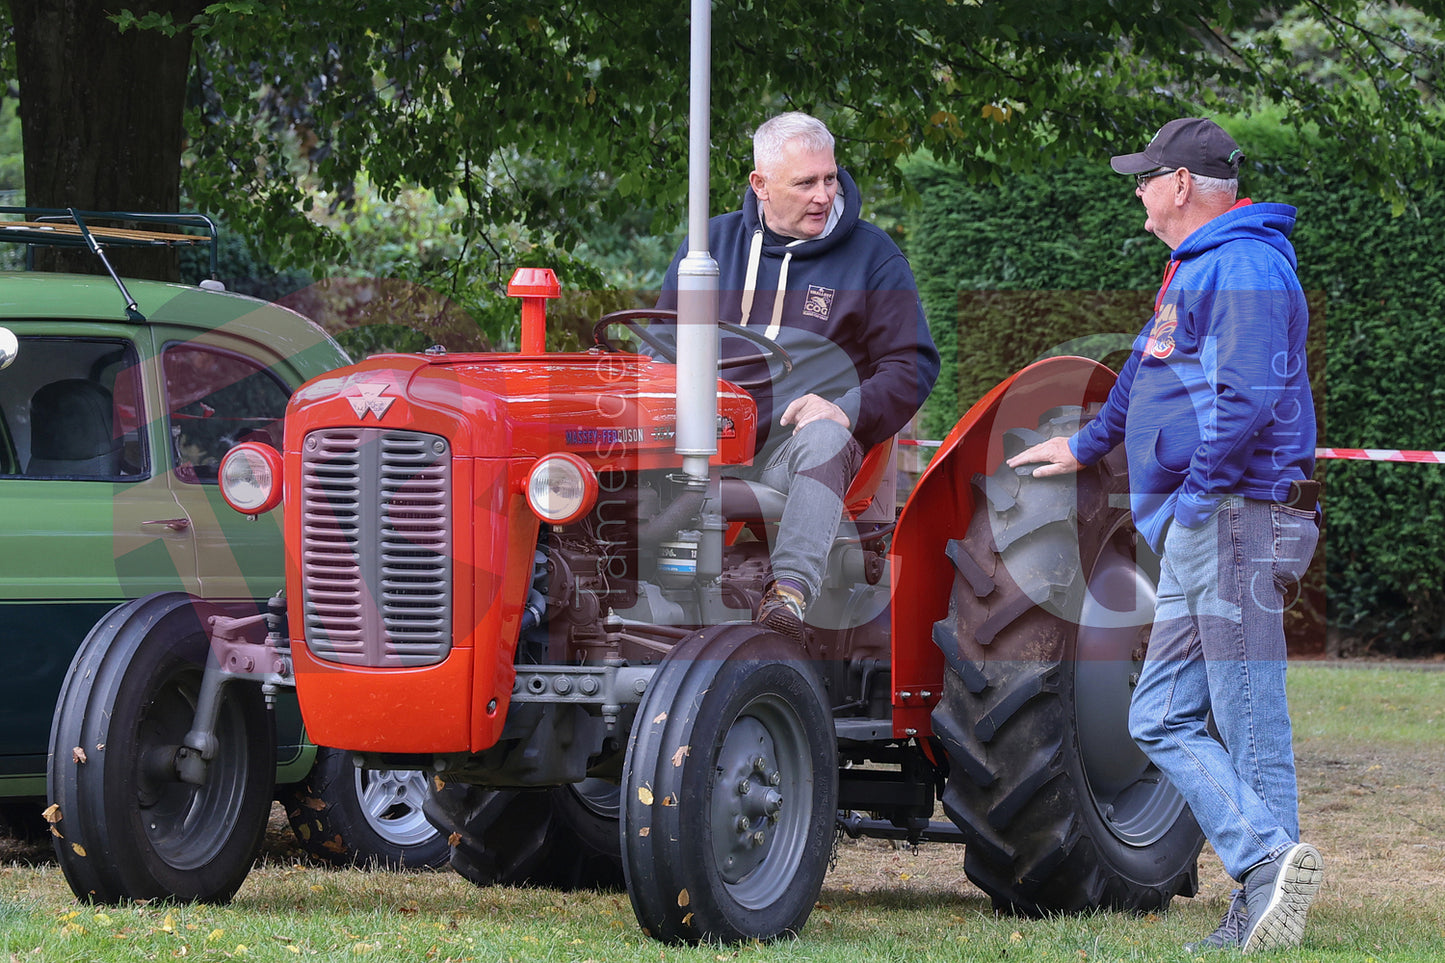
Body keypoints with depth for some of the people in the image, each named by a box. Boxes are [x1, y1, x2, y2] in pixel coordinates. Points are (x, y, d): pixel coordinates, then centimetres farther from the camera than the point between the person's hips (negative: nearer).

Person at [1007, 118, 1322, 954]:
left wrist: (1196, 492, -21)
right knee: (1163, 721, 5)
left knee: (1253, 733, -11)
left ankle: (1268, 886, -12)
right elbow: (1150, 370, 39)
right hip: (1198, 537, 10)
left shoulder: (1245, 267, -12)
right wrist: (1086, 448, 51)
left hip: (1236, 518, -10)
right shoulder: (1196, 271, 22)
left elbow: (1252, 397, -25)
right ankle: (1268, 863, -3)